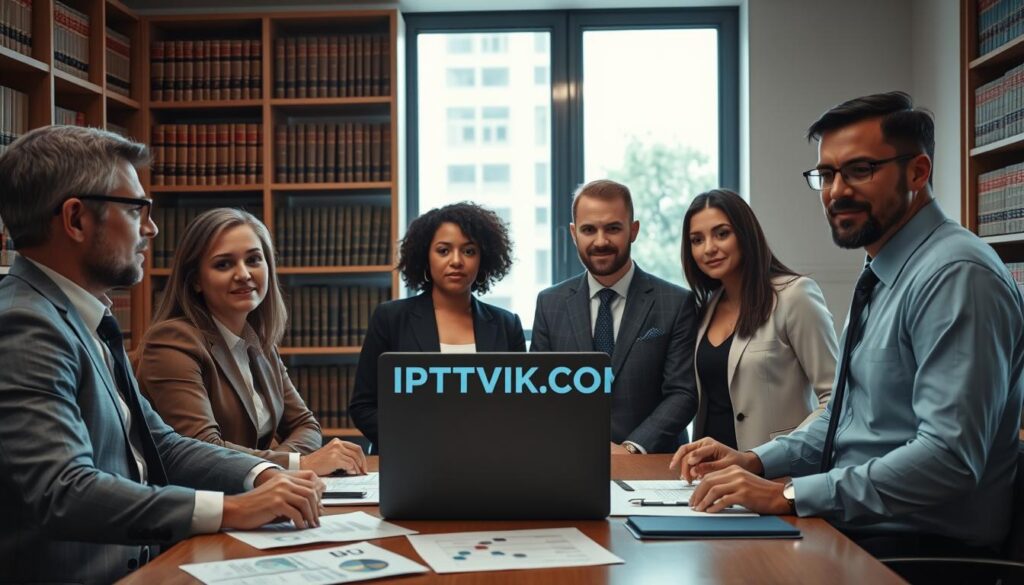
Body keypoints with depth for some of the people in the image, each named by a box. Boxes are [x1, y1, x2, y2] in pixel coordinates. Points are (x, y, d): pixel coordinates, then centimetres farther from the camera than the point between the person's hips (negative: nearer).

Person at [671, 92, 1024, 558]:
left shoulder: (955, 275, -18)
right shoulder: (882, 278, 11)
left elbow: (949, 456, -26)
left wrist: (788, 495, -24)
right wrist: (756, 462, 3)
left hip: (919, 544, -8)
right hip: (852, 527, 8)